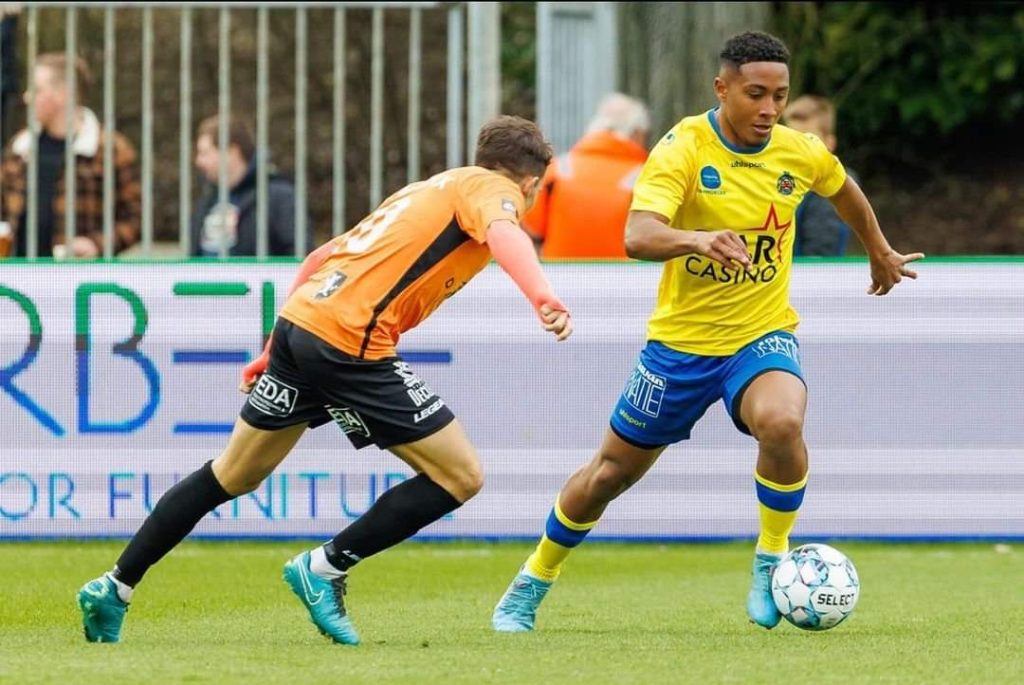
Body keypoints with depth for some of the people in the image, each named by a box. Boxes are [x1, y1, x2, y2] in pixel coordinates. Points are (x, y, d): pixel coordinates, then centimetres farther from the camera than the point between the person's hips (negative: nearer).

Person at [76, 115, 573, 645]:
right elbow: (502, 232, -22)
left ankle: (113, 589, 26)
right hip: (351, 345, -9)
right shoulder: (491, 187, 4)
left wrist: (276, 349, 33)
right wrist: (542, 299, -38)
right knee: (460, 477, -1)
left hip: (299, 322, 9)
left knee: (233, 477, 23)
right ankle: (324, 569, 1)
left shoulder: (429, 189, 28)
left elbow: (320, 259, 29)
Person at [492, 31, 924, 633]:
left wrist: (881, 255, 33)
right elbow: (637, 237, -34)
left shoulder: (802, 154, -6)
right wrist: (697, 239, -53)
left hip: (763, 335, 1)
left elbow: (843, 190, 19)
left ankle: (773, 562, -10)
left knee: (782, 425, -33)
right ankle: (531, 586, 34)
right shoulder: (683, 149, -18)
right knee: (611, 473, 10)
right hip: (681, 340, -1)